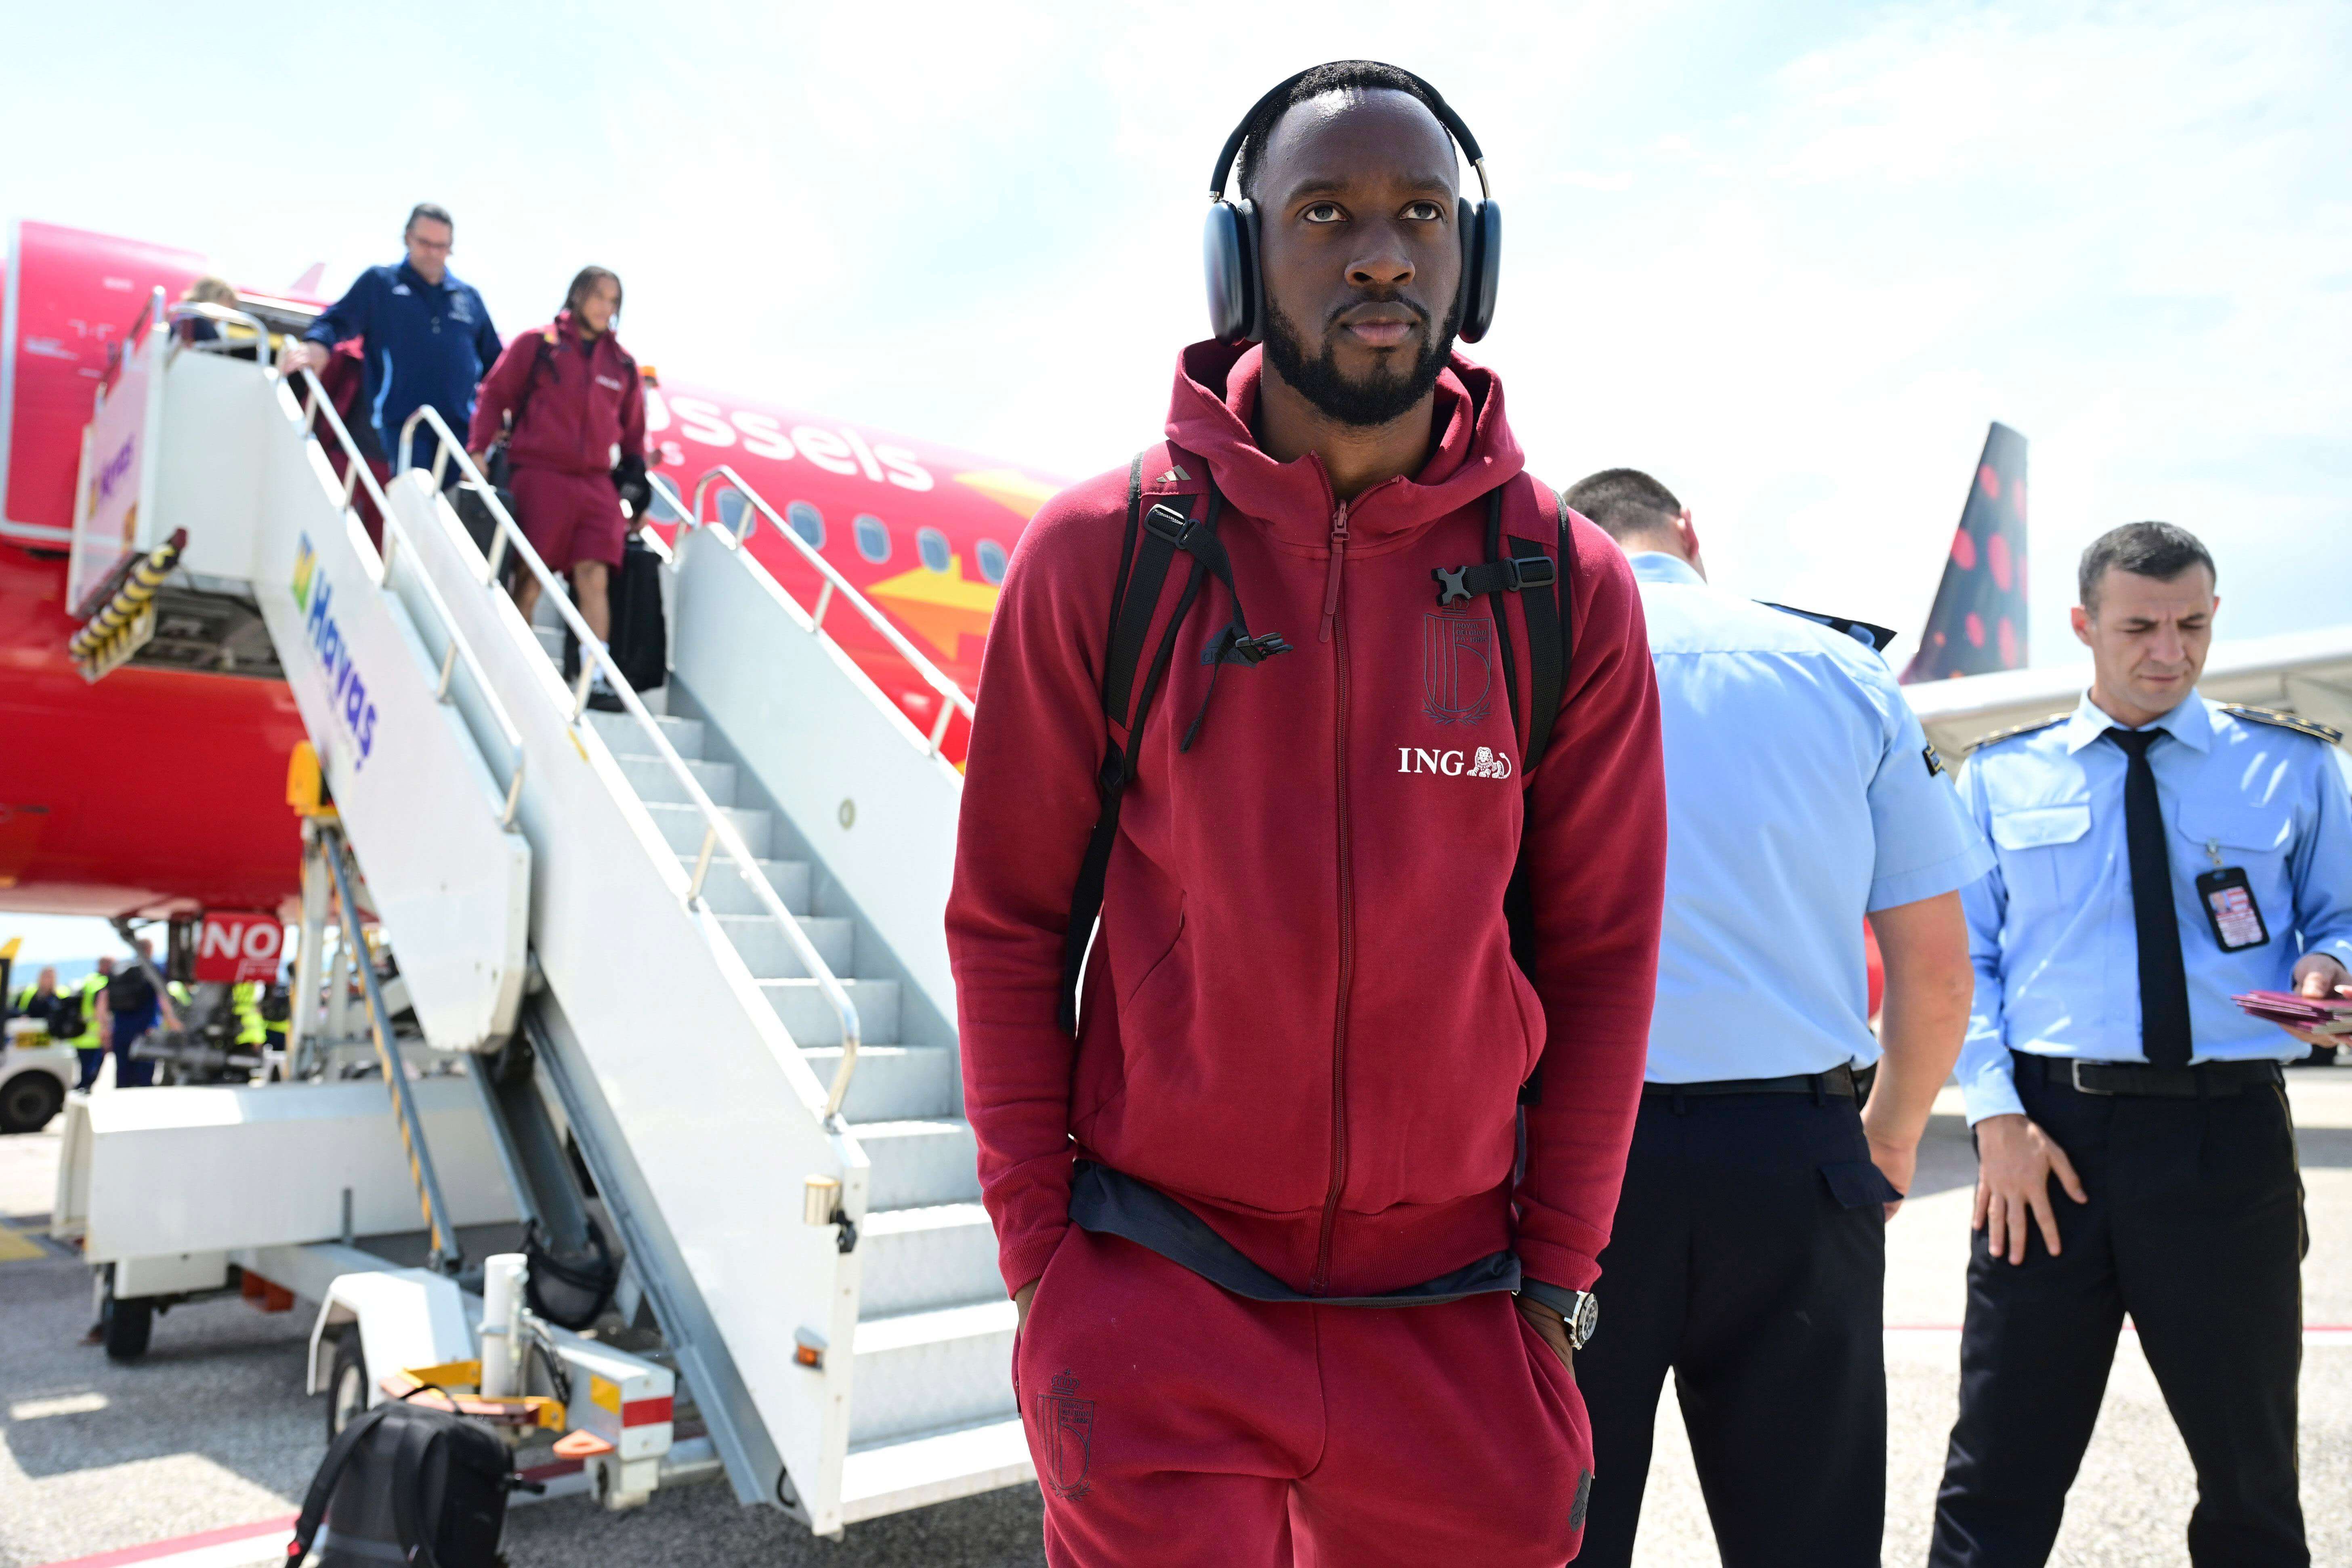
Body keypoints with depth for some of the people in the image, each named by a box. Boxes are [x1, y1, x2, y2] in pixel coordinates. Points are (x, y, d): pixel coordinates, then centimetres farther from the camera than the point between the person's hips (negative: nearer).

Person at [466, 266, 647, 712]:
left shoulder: (622, 364, 15)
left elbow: (633, 429, 21)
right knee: (531, 576, -2)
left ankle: (597, 677, -11)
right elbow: (494, 396, 6)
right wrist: (479, 448, -4)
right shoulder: (537, 345, 5)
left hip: (597, 483, 3)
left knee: (595, 576, -8)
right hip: (540, 474, -3)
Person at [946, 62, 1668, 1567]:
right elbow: (1008, 922, -1)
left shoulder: (1568, 587, -2)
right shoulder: (1101, 555, -6)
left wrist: (1558, 1274, 2)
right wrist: (1036, 1250, -4)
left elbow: (1599, 950, 3)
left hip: (1453, 1309, 2)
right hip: (1157, 1295, -1)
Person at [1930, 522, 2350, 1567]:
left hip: (2230, 1137, 1)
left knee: (2251, 1475, 16)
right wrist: (1997, 1116, -8)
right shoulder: (2001, 778, 7)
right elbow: (1963, 960, 4)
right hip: (2050, 1130, -1)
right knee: (2000, 1477, 5)